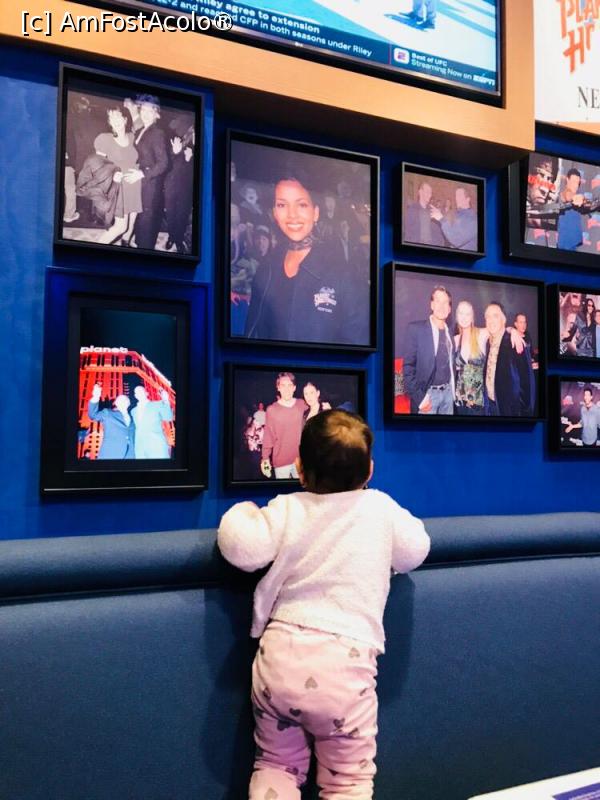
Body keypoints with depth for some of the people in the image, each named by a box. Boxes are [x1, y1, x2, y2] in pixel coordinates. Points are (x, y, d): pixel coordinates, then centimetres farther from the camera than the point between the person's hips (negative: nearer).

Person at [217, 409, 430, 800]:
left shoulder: (286, 509, -1)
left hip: (280, 657, 1)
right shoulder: (381, 508, 1)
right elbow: (415, 552, 11)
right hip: (345, 663, -1)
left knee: (277, 765, 23)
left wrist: (243, 512, 10)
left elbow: (242, 549, -10)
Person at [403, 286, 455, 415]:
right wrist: (419, 397, -16)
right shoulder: (416, 328, -8)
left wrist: (452, 389, 9)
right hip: (427, 393, -5)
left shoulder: (450, 332, 8)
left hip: (448, 392, 5)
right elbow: (408, 366, -11)